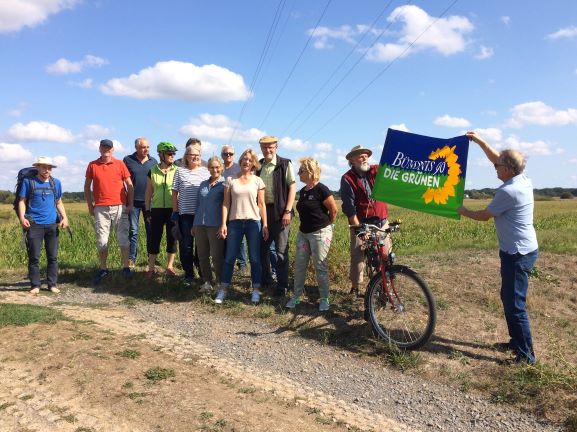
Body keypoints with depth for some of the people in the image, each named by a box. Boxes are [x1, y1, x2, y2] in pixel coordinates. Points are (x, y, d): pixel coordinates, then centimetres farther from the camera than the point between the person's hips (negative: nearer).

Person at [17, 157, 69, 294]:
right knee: (34, 257, 1)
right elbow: (22, 201, 3)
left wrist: (64, 217, 3)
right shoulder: (28, 181, 4)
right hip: (34, 225, -2)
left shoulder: (56, 183, 12)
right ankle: (35, 285, 10)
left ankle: (52, 284, 14)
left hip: (52, 224, 3)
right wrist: (22, 218, -12)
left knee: (53, 256, 6)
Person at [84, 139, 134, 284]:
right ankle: (103, 269, 16)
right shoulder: (92, 165, 7)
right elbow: (87, 187, 13)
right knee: (102, 241, 4)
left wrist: (130, 204, -1)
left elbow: (129, 185, 5)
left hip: (120, 207, -1)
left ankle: (126, 267, 11)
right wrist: (90, 206, 7)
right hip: (101, 209, 1)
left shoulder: (120, 164, 3)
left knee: (123, 238, 2)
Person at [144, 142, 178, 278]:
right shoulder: (152, 171, 4)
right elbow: (148, 192, 9)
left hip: (173, 209, 0)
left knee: (172, 238, 7)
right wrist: (147, 210, 6)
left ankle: (170, 266, 20)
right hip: (157, 209, 1)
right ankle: (151, 268, 13)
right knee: (154, 238, 3)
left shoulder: (177, 171, 1)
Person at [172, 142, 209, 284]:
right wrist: (175, 211, 1)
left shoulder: (205, 171, 6)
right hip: (185, 214, 0)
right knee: (186, 245, 4)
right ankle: (188, 273, 17)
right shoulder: (180, 171, 4)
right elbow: (175, 192, 5)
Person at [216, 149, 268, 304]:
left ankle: (256, 290, 15)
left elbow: (261, 204, 5)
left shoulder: (257, 181, 4)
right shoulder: (230, 180, 4)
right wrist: (223, 224, -4)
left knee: (254, 258, 4)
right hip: (234, 222, 0)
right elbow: (226, 203, 2)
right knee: (229, 257, 4)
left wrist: (265, 225, 0)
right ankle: (223, 289, 15)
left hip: (253, 222, 0)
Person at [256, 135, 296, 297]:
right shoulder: (258, 165, 9)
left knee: (281, 251, 0)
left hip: (279, 212, -5)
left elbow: (292, 187, -8)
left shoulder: (285, 164, -4)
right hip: (262, 210, 5)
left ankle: (282, 285, 10)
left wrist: (287, 211, -14)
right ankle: (266, 279, 31)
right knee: (262, 247, 13)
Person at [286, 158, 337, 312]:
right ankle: (296, 296, 18)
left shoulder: (321, 190, -15)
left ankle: (324, 299, 15)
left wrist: (327, 225, 2)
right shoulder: (303, 191, 8)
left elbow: (334, 209, -11)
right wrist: (305, 224, 16)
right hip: (303, 232, 7)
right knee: (299, 266, 8)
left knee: (320, 267, 1)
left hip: (320, 233, -7)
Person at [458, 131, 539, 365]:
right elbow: (496, 158, 18)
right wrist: (478, 140, 20)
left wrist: (463, 211, 9)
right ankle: (517, 341, 30)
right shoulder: (524, 181, 6)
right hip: (525, 249, 10)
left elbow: (483, 216, -9)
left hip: (517, 253, -10)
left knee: (515, 304, -5)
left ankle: (526, 355, 2)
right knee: (509, 298, 19)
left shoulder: (508, 192, -22)